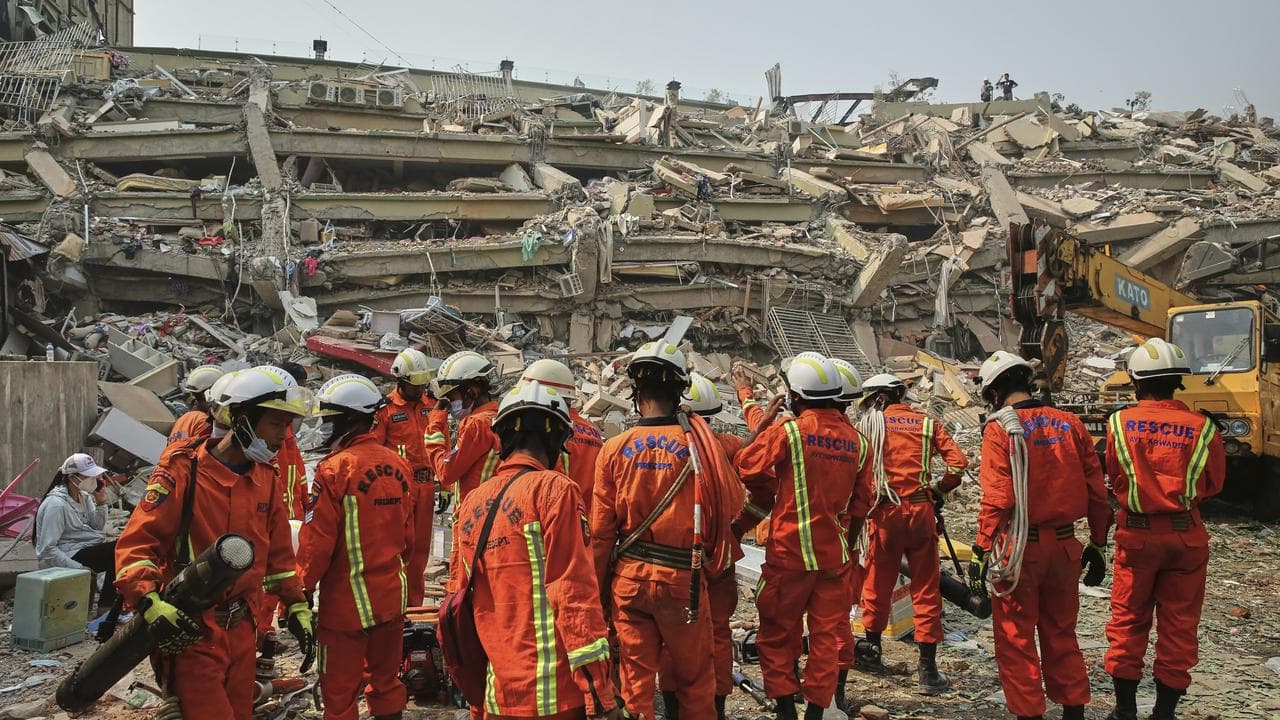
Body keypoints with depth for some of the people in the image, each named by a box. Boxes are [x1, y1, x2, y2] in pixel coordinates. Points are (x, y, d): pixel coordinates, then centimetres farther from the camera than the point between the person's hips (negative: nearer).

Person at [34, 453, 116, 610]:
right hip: (70, 555, -9)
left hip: (87, 548, 9)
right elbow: (47, 550, -20)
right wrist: (78, 568, -24)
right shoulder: (56, 504, -18)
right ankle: (106, 605, -9)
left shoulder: (84, 496, 7)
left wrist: (101, 502, -2)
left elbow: (98, 527, 13)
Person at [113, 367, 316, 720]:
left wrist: (297, 608, 11)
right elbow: (135, 542, -14)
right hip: (190, 632, -6)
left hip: (242, 632, 7)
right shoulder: (183, 470, -13)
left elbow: (279, 552, 15)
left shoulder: (267, 479, 7)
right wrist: (150, 604, -28)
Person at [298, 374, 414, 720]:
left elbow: (317, 540, -15)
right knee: (386, 681, 19)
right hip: (391, 596, 6)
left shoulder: (336, 468, -16)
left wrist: (302, 588, -3)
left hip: (347, 601, -6)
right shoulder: (398, 464, 1)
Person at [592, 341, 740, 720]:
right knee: (694, 679, 15)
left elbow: (601, 530, -1)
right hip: (682, 578, -1)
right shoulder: (700, 443, -9)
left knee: (635, 678, 10)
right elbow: (733, 504, 0)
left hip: (628, 578, 1)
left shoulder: (614, 448, -5)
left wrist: (598, 589, 10)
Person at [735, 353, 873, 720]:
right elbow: (862, 500, 7)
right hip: (835, 553, 4)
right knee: (826, 635, 12)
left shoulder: (788, 431, -13)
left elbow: (749, 466, -18)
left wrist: (768, 499, 1)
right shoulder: (856, 440, 3)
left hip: (790, 551, -4)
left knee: (778, 632, 9)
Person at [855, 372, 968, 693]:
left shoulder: (872, 422, 1)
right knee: (926, 591, 5)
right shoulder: (927, 423, 6)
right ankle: (928, 668, 4)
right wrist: (939, 490, 12)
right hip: (921, 511, 1)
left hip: (885, 513, -1)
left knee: (877, 584, 16)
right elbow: (959, 462, -2)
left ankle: (872, 649, 32)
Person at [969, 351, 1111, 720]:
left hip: (1020, 547, -5)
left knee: (1015, 640, 6)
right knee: (1061, 635, 19)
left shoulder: (1000, 428, -9)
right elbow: (1096, 492, 7)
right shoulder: (1070, 423, 5)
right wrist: (1097, 544, 16)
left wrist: (982, 551, -11)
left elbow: (997, 498, -16)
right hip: (1065, 545, 5)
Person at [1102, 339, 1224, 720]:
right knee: (1179, 625, 12)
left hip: (1136, 533, 0)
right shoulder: (1202, 427, -8)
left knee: (1128, 621, 13)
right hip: (1187, 536, 0)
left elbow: (1115, 479, 1)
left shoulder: (1120, 423, -9)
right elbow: (1213, 484, 4)